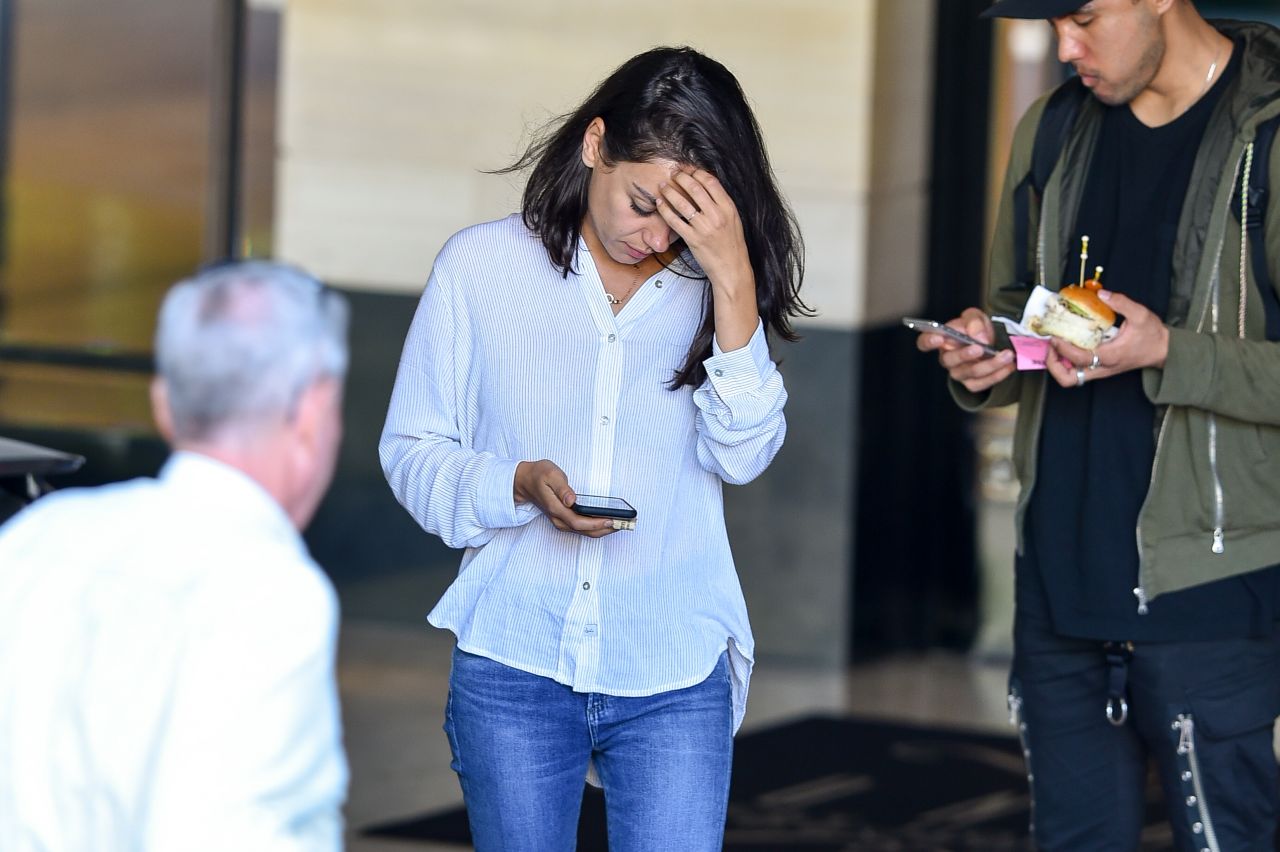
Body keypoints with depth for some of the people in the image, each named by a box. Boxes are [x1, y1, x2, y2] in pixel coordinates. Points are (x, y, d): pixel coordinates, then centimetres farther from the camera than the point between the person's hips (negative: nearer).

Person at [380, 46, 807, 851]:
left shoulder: (708, 287, 2)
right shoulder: (482, 265, 1)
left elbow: (743, 454, -10)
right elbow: (411, 451, 3)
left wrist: (733, 280, -17)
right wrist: (520, 484, -16)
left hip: (674, 678, 0)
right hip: (515, 667, 0)